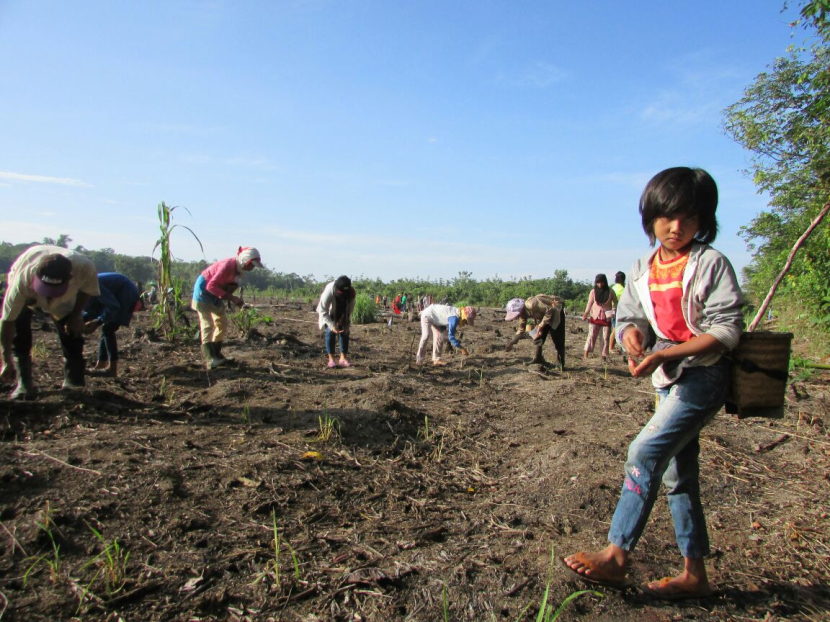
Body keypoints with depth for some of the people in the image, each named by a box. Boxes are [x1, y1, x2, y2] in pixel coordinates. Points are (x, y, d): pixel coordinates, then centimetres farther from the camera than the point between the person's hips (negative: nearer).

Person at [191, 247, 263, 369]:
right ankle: (210, 359, -20)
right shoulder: (227, 266, -29)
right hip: (203, 290, -9)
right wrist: (231, 297, -34)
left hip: (214, 292, 9)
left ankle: (216, 354, 15)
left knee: (223, 322, 9)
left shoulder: (239, 268, -3)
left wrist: (236, 299, -14)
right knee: (207, 324, -15)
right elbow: (211, 286, -31)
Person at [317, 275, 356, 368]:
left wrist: (342, 320, -22)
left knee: (345, 332, -5)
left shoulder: (351, 292, -30)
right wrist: (332, 326, -37)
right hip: (329, 313, -3)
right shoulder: (328, 291, -38)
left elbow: (350, 307, -14)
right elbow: (323, 311, -32)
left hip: (342, 314, 3)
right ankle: (331, 359, -8)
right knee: (330, 332, -13)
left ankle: (343, 358, -1)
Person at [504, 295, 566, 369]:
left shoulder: (531, 304, -35)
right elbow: (521, 330, 3)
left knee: (557, 339, -6)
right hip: (544, 314, 8)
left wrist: (541, 325, -30)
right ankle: (537, 359, 12)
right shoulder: (523, 314, -7)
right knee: (538, 337, 3)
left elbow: (550, 310, -33)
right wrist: (512, 343, -6)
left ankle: (561, 365, 5)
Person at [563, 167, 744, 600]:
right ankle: (694, 574, 22)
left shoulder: (711, 264, -10)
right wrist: (631, 336, -15)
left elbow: (726, 330, -15)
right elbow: (628, 317, 10)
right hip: (668, 380, 7)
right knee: (677, 473, 10)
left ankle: (615, 558, -11)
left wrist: (665, 354, -25)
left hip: (704, 375, -7)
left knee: (645, 452, -19)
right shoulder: (643, 269, 7)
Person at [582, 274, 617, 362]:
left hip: (606, 318, 0)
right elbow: (589, 304, 1)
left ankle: (604, 356, 11)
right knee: (591, 336, -3)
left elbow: (615, 303, 5)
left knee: (606, 338, 4)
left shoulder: (610, 291, -2)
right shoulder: (593, 292, -2)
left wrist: (613, 311, -13)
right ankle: (586, 355, -2)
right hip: (595, 317, 0)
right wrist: (586, 314, -12)